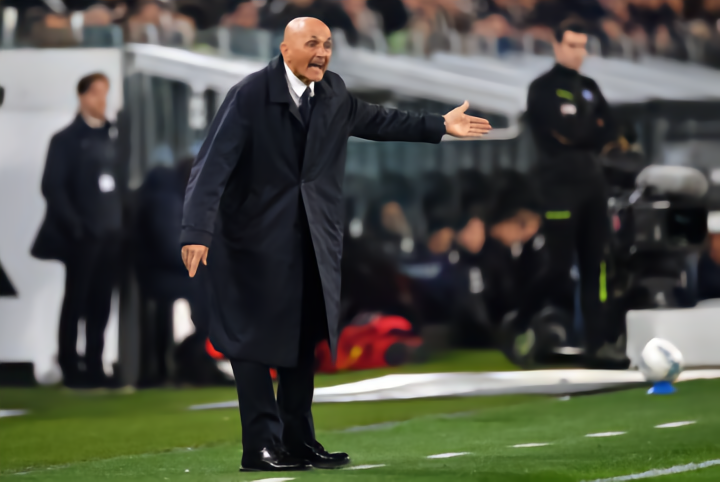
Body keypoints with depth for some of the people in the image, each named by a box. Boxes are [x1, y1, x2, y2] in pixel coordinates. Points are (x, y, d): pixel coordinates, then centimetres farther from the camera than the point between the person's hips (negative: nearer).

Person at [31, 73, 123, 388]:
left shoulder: (114, 136, 11)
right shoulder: (67, 140, -2)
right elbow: (52, 187, -6)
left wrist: (121, 219, 2)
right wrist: (75, 225, -13)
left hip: (111, 234, 4)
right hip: (82, 236, -4)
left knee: (100, 303, 6)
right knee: (76, 301, 1)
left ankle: (94, 367, 12)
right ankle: (70, 368, 6)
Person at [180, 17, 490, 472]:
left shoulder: (333, 93, 4)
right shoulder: (249, 96, -16)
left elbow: (376, 120, 24)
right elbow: (212, 166, -20)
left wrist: (439, 126, 25)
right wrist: (197, 234, -29)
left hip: (312, 241, 6)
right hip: (256, 238, -6)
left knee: (304, 340, 10)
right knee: (257, 340, -3)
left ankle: (299, 441, 19)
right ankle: (261, 446, 2)